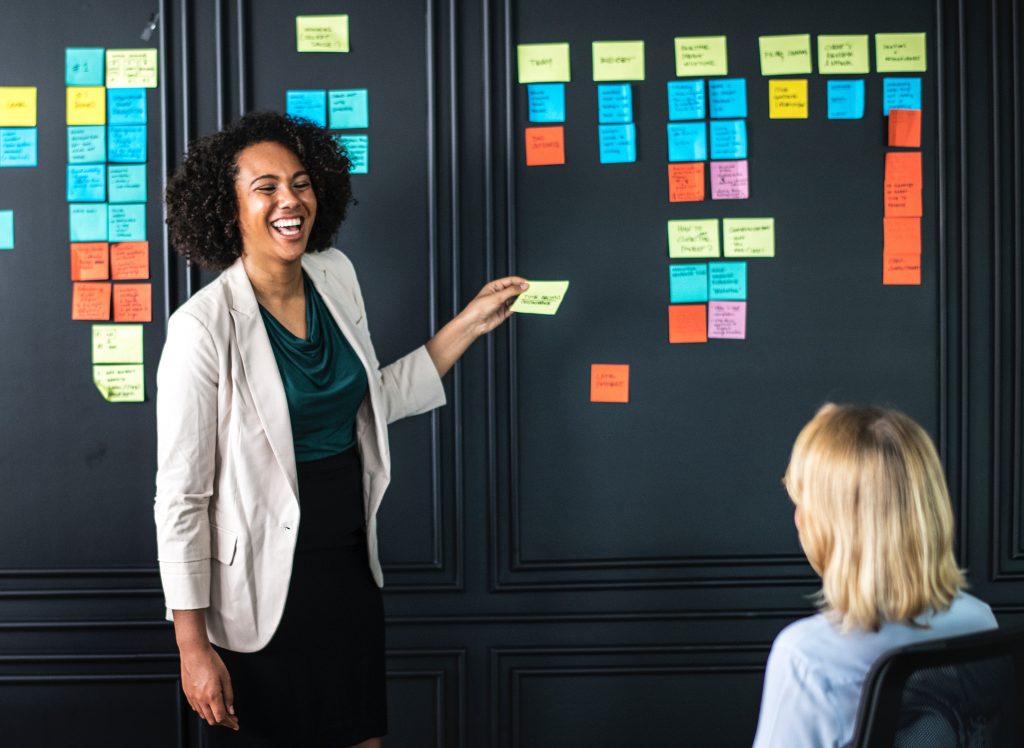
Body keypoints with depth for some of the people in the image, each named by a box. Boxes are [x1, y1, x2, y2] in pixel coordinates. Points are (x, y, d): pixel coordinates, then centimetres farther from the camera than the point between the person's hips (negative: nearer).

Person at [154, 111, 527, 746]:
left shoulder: (336, 276, 1)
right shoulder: (204, 328, -20)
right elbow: (181, 497, -16)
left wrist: (470, 324, 10)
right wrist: (193, 646, -15)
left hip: (350, 568, 7)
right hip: (262, 591, -6)